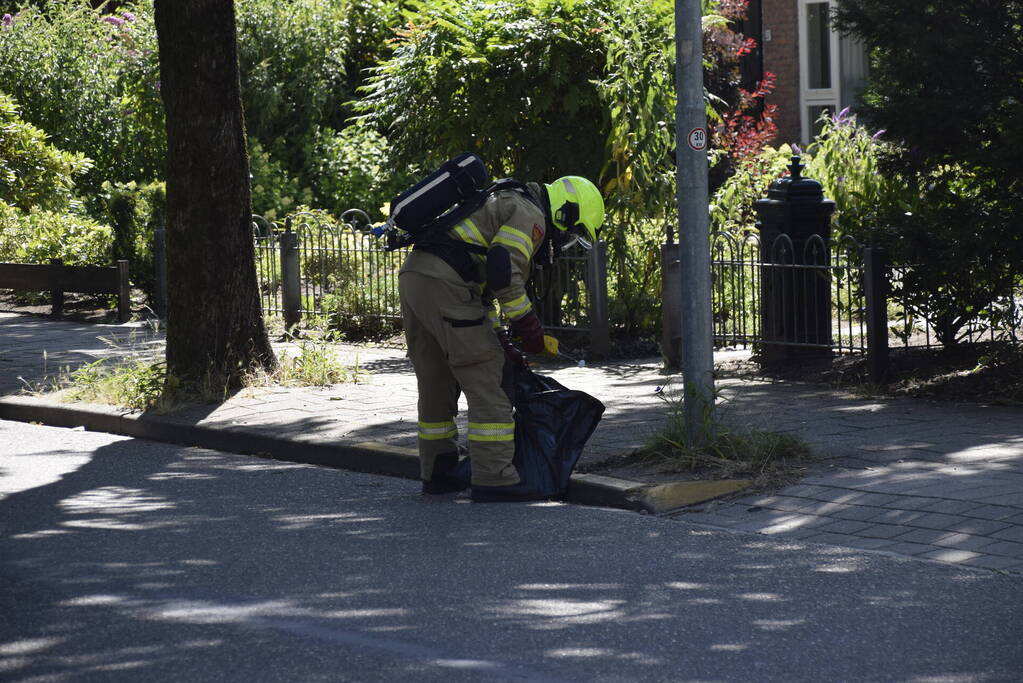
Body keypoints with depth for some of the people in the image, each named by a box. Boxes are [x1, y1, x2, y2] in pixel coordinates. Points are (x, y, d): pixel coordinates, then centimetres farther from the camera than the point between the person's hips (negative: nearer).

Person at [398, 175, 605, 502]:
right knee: (483, 378, -6)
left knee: (436, 381, 18)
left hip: (412, 275, 10)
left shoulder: (506, 205, 29)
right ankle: (494, 478, -7)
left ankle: (437, 473, 27)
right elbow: (504, 270, -16)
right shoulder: (531, 216, -2)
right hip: (442, 284, -10)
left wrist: (497, 336, 27)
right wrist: (528, 324, -7)